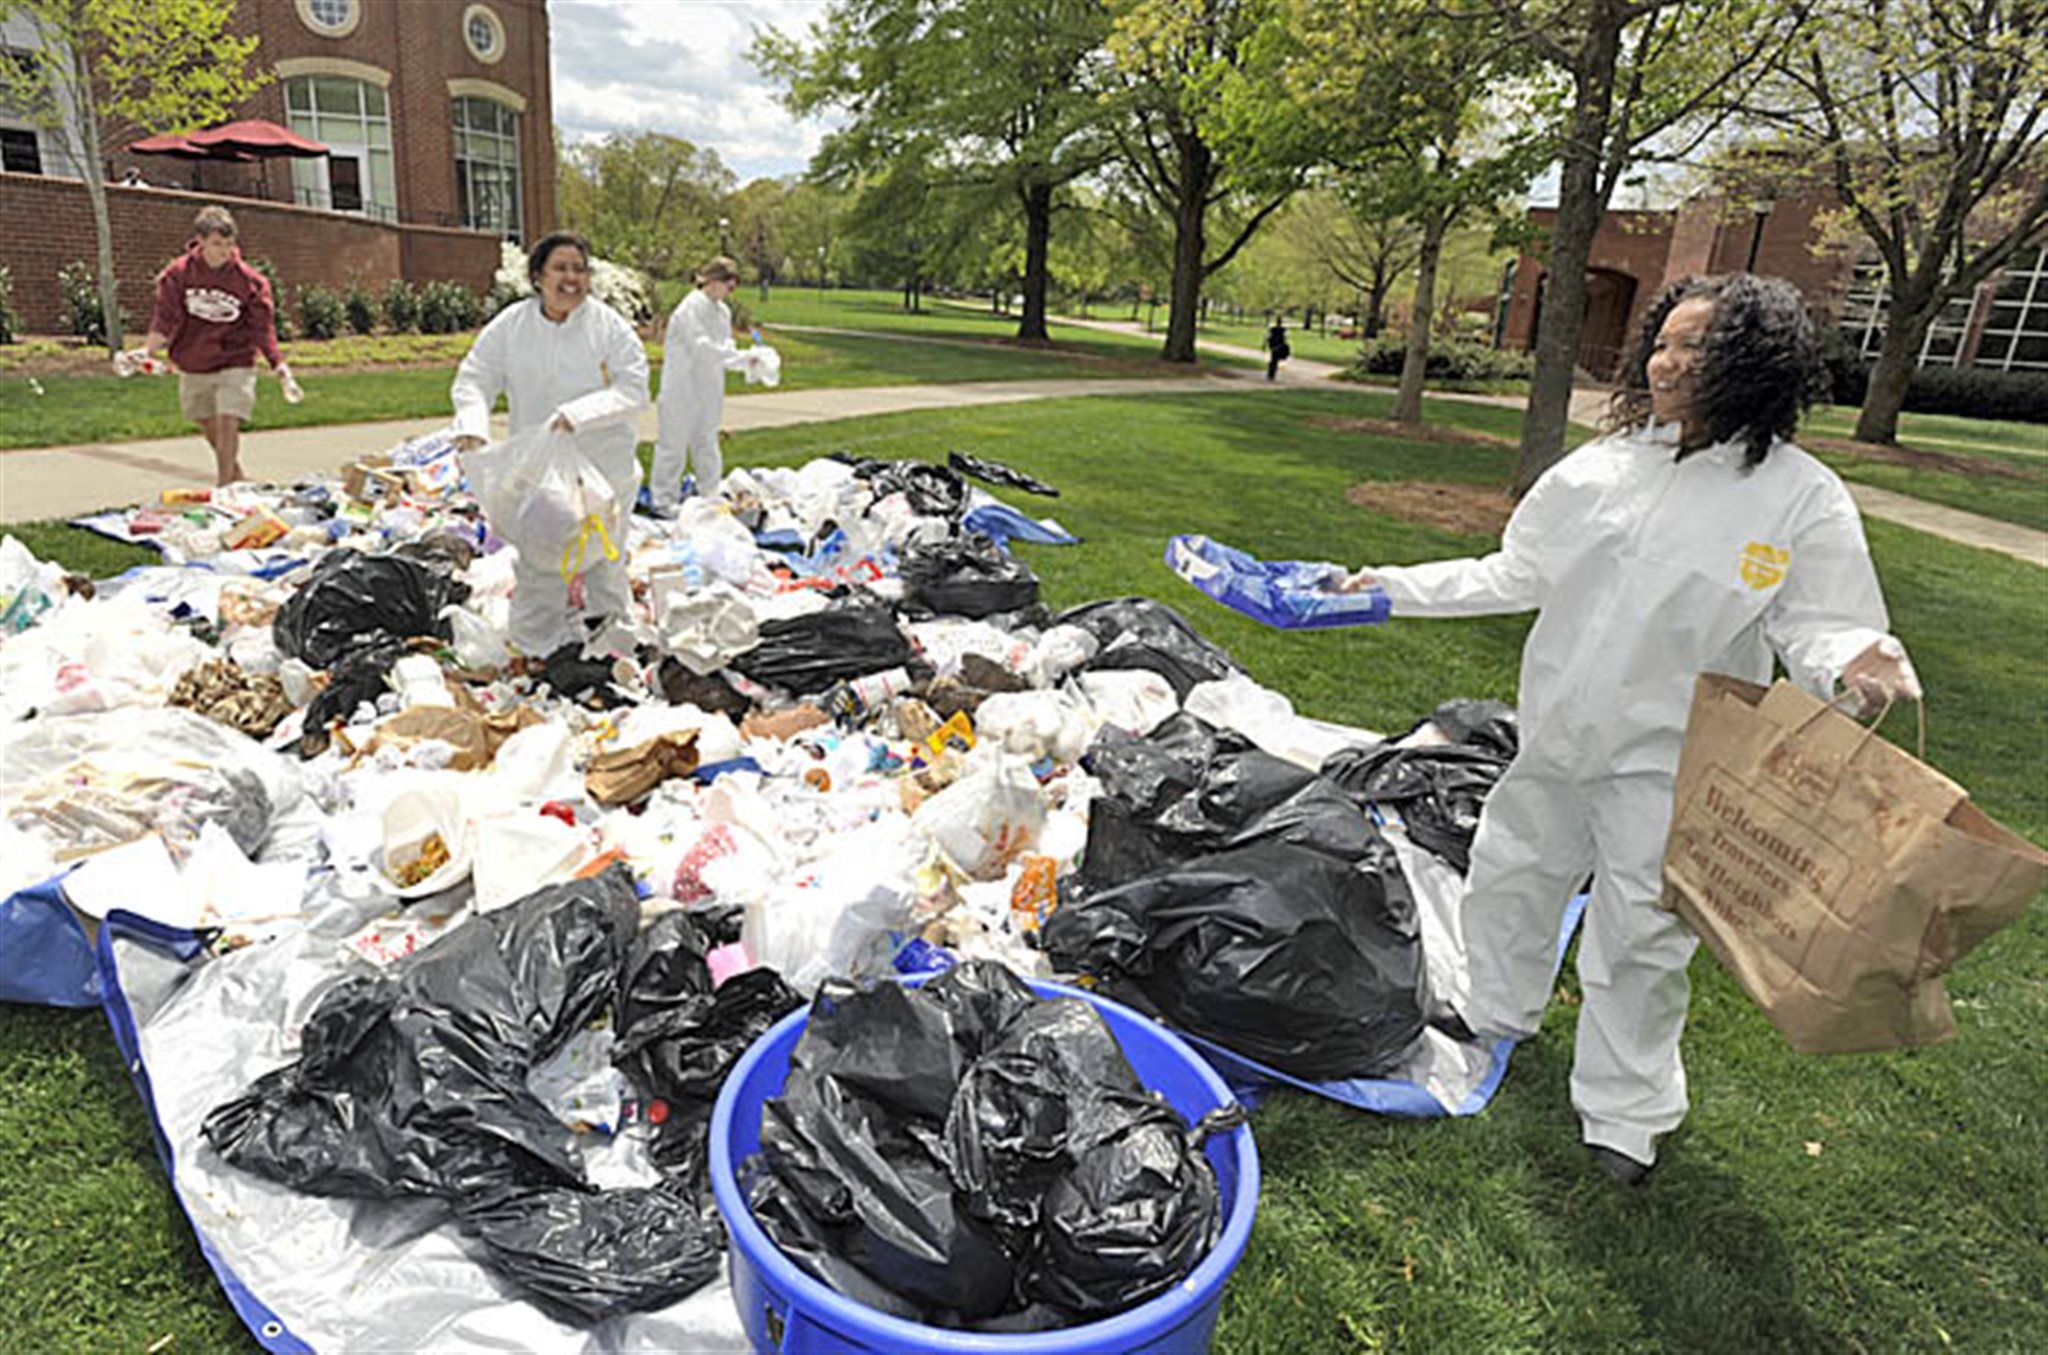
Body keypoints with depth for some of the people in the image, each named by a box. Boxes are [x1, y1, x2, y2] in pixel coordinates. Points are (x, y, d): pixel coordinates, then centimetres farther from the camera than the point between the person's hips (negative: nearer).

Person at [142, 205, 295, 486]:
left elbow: (262, 327, -8)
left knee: (228, 423, -15)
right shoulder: (179, 273, -6)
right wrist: (147, 349, -21)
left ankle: (225, 488, -8)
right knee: (208, 425, 14)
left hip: (235, 364, -3)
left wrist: (279, 367, -18)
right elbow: (166, 317, -6)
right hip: (192, 366, 3)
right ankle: (236, 475, 35)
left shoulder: (250, 280, -9)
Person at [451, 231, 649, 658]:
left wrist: (579, 414, -27)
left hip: (603, 469, -1)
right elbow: (473, 379, 1)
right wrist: (472, 426, -19)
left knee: (602, 557, 13)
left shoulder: (610, 326, -7)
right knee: (538, 564, 8)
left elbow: (634, 388, -14)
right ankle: (538, 652, 23)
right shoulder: (510, 325, -1)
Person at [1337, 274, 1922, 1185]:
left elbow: (1818, 628, -7)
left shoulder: (1802, 499, -11)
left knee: (1638, 939, 7)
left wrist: (1853, 667, -31)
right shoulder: (1599, 469, 0)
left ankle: (1623, 1115, 29)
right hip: (1556, 736, 5)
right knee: (1510, 876, 21)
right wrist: (1398, 590, 5)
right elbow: (1513, 576, 8)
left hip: (1666, 763, -4)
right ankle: (1497, 1017, 48)